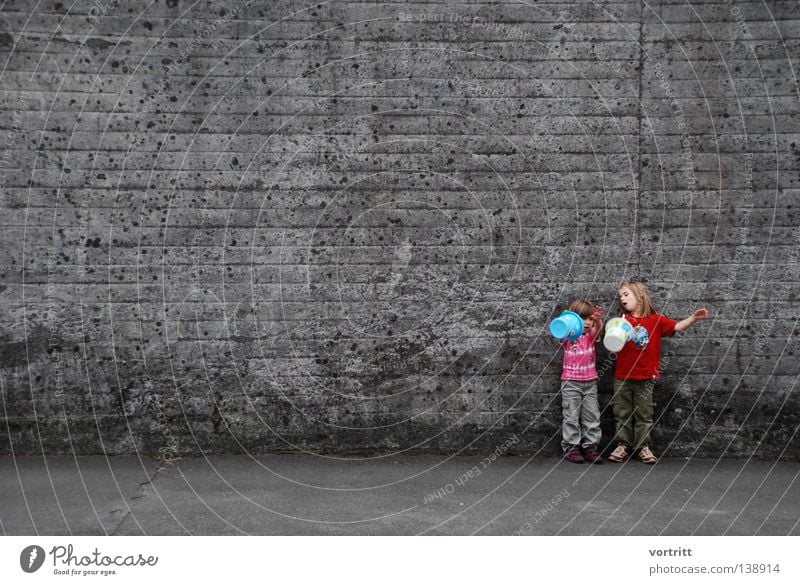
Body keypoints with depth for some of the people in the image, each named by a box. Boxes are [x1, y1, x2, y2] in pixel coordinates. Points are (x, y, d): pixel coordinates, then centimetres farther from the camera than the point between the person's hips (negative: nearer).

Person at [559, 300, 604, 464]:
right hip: (571, 382, -3)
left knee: (592, 416, 4)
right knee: (571, 416, 0)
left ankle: (590, 447, 11)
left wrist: (598, 319, -42)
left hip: (590, 382, 3)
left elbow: (598, 327, -18)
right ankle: (571, 448, 6)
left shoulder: (591, 335, 4)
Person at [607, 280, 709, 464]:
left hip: (645, 377, 0)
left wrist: (694, 317, -19)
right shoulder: (623, 320, -2)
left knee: (644, 414, 8)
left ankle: (643, 446, 17)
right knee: (622, 413, 8)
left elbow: (678, 326, -5)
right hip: (622, 376, 1)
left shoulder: (656, 320, -1)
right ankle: (623, 445, 18)